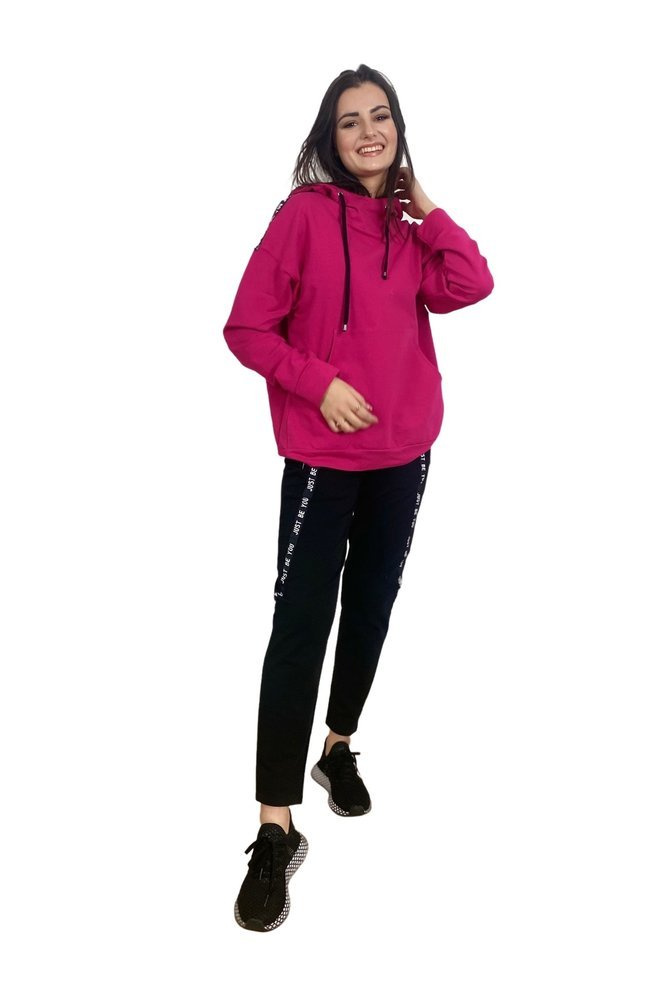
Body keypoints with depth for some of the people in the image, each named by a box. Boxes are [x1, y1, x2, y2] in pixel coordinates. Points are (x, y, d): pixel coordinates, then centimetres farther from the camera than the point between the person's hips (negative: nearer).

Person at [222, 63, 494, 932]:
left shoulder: (414, 226, 10)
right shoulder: (305, 212, -5)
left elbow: (472, 286, -7)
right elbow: (246, 328, -8)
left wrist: (422, 201, -3)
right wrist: (319, 383, -18)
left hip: (405, 450, 6)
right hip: (323, 454, -5)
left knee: (372, 607, 14)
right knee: (300, 622, -9)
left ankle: (340, 748, 36)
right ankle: (276, 831, -4)